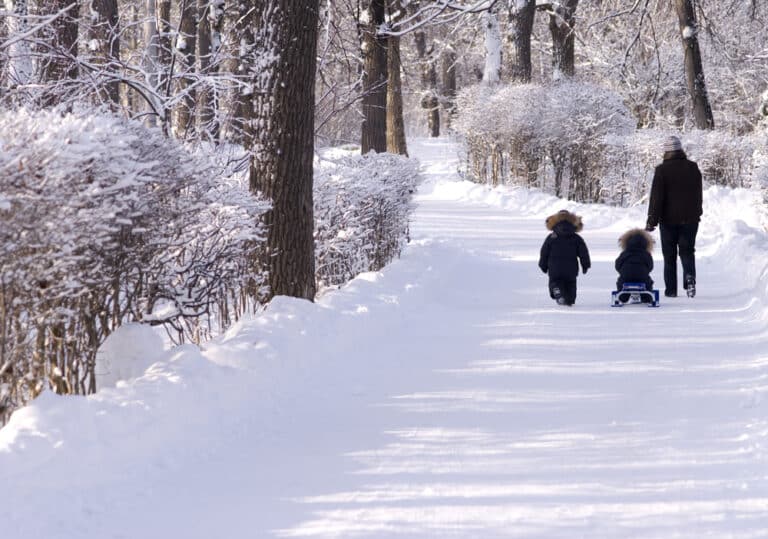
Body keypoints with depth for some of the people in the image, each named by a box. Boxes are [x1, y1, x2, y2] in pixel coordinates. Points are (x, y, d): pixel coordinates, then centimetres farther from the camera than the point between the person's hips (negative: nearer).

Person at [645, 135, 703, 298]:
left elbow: (656, 197, -12)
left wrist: (652, 220, -10)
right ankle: (690, 277, -17)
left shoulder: (662, 170, -10)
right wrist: (697, 214, 27)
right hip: (690, 218, 3)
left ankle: (671, 289, 5)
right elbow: (698, 194, 15)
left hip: (669, 219, -3)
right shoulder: (693, 168, 4)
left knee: (669, 255, 6)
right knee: (687, 251, 9)